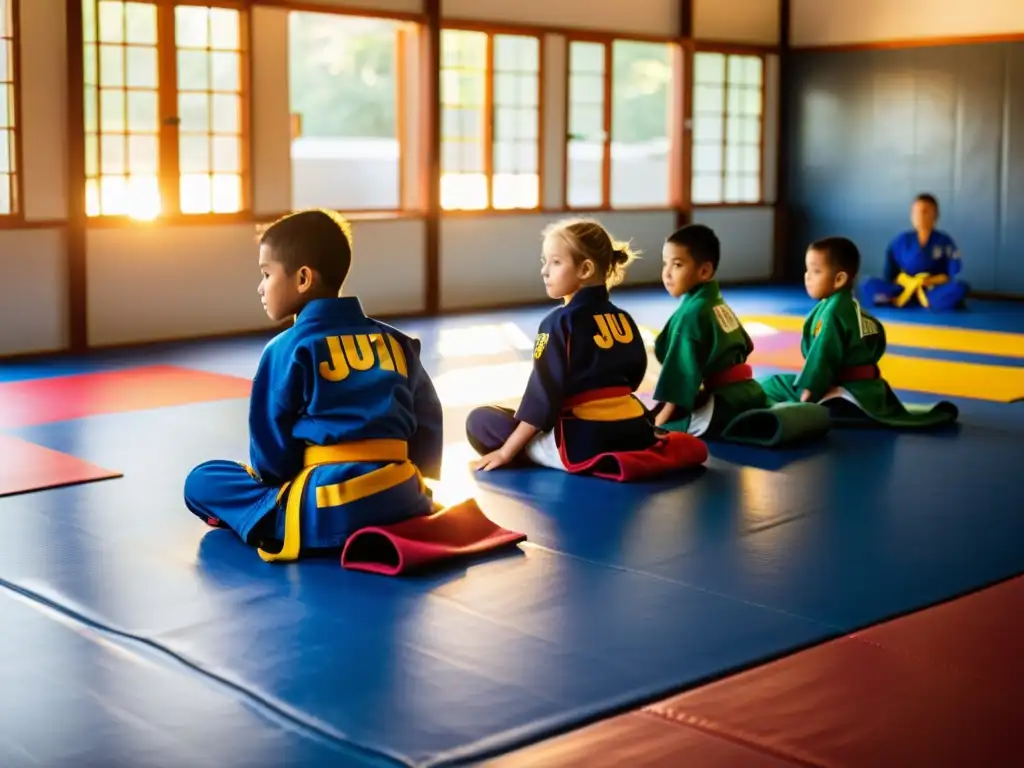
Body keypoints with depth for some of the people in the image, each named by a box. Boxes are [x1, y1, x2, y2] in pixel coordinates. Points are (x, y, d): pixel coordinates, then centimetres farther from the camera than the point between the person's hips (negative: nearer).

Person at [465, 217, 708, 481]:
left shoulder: (559, 322, -11)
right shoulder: (622, 318, 9)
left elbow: (543, 395, -13)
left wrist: (507, 451, -8)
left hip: (585, 442, -8)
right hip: (634, 431, 8)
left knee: (479, 421, 0)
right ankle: (657, 450, 13)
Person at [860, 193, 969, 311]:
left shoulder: (944, 241, 0)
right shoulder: (901, 241, 2)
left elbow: (951, 275, -3)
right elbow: (890, 275, 6)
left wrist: (929, 281, -15)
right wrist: (908, 283, -10)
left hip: (933, 290, -1)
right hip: (905, 290, 1)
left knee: (961, 287, -31)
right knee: (869, 285, -22)